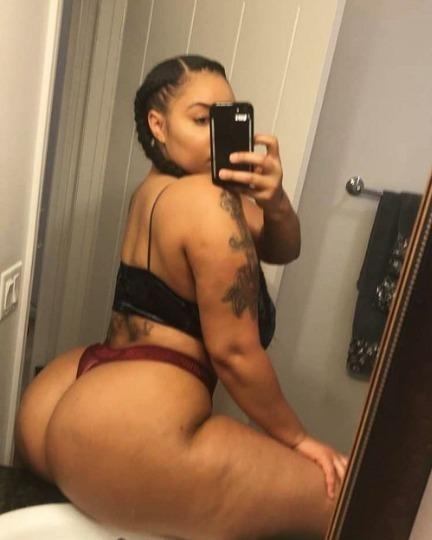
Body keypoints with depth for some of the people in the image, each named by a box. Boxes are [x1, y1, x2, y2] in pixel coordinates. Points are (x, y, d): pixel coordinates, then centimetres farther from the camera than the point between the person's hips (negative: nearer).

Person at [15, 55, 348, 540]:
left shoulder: (158, 188, 13)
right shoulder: (210, 200, -14)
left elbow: (282, 250, 9)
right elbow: (234, 352, -13)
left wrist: (274, 201, -12)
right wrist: (296, 439, 0)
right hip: (127, 436, -10)